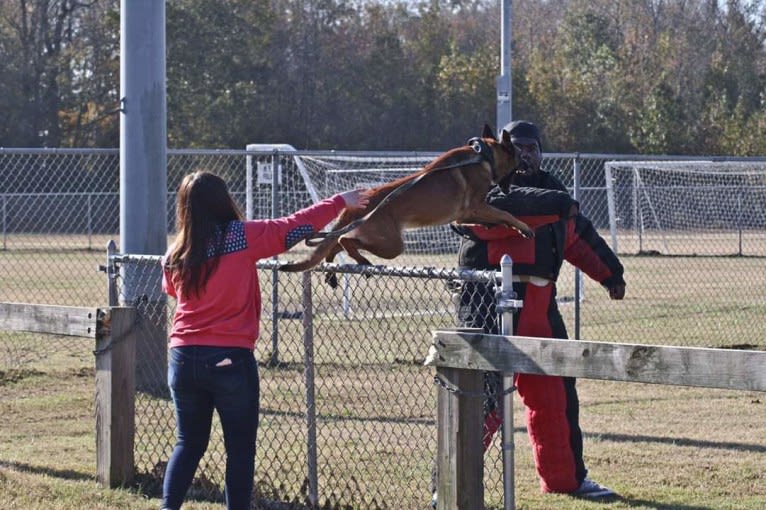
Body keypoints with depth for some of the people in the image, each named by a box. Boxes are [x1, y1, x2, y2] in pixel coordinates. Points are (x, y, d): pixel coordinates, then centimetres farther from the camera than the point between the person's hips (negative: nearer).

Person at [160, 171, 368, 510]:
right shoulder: (243, 237, -9)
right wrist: (340, 202, 8)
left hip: (184, 360, 4)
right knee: (240, 448, 6)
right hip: (231, 361, -4)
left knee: (189, 443, 15)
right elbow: (296, 227, -3)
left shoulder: (175, 257, 2)